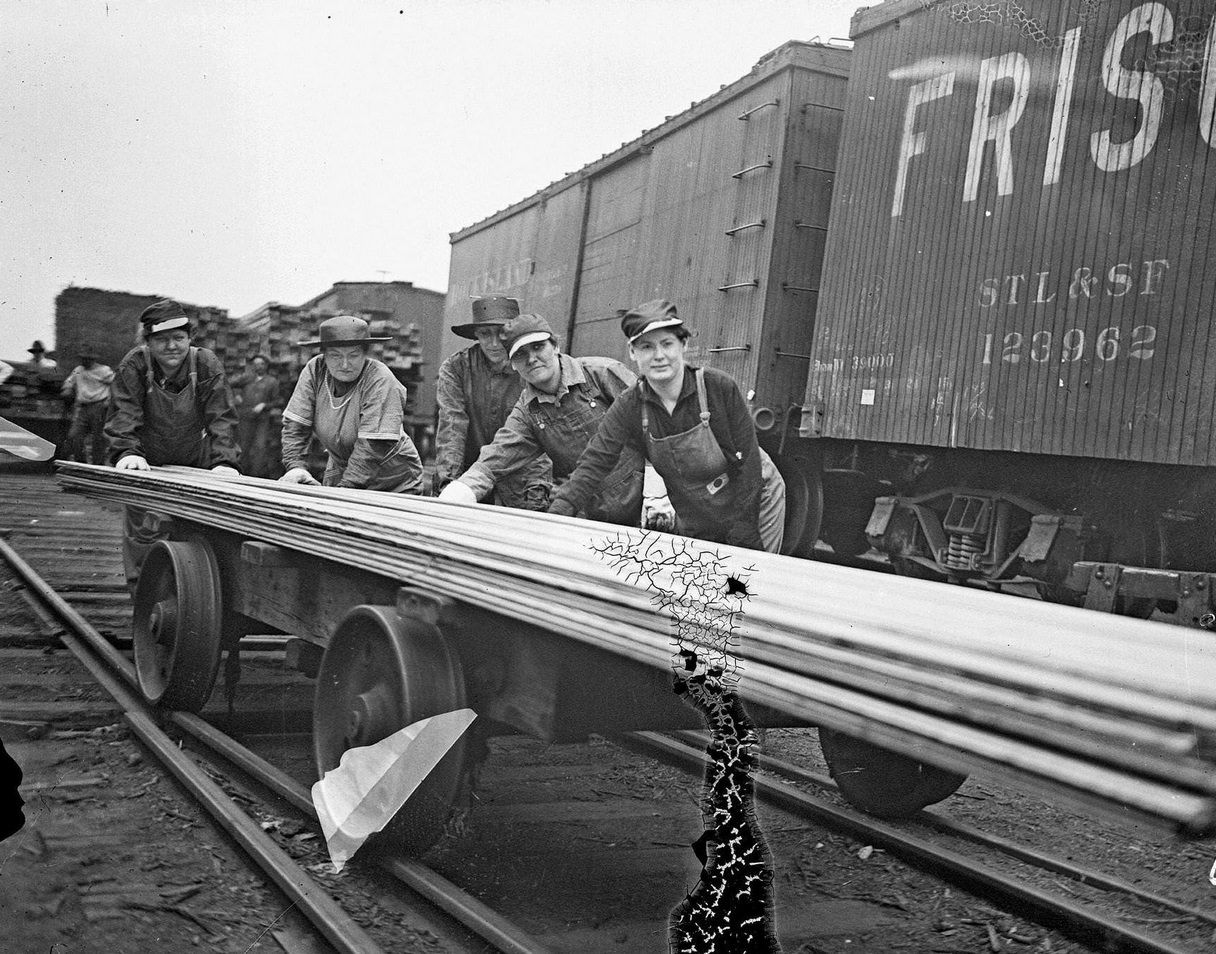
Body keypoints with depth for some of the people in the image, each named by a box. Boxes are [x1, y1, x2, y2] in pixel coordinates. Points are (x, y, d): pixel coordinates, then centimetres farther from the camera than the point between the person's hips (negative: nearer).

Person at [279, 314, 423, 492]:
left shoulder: (382, 382, -24)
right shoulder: (315, 370, -9)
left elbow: (374, 446, -28)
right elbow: (294, 424, -6)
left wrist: (346, 488, -33)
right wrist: (295, 466, -21)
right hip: (340, 471, 5)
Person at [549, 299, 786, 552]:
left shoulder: (719, 388, -21)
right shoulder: (629, 409, -12)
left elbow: (747, 462, -18)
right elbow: (594, 463, -19)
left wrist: (744, 541, -19)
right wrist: (556, 513, -35)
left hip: (755, 503, -3)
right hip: (694, 525, 3)